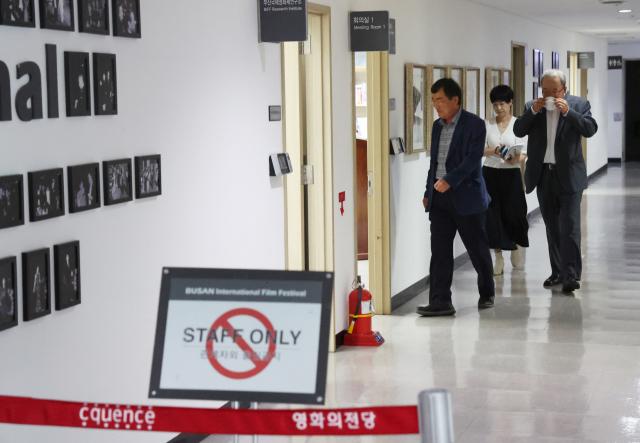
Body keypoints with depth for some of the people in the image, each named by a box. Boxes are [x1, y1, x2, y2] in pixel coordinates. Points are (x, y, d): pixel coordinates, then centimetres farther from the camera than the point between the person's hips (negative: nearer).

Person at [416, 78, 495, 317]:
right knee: (439, 249, -2)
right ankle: (440, 301, -2)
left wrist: (450, 180, -28)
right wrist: (429, 192, 15)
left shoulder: (474, 124, -8)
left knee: (477, 248, 6)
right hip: (440, 198, 6)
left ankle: (487, 293, 26)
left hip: (466, 196, -6)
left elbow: (473, 158, -17)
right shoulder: (438, 126, 14)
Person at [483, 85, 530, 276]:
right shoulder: (487, 124, 4)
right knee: (493, 215, -1)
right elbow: (480, 149, -1)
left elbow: (525, 153, -5)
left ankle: (516, 245, 32)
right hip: (490, 174, 1)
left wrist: (517, 158, -27)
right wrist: (495, 150, -21)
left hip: (511, 174, -1)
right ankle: (499, 259, 8)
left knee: (513, 214, -1)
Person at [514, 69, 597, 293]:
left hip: (569, 176, -4)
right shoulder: (533, 107, 8)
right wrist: (533, 111, -14)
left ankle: (572, 274, -9)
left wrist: (568, 111, -19)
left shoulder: (579, 105, 0)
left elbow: (590, 129, -11)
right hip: (543, 175, 4)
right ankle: (558, 272, 20)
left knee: (570, 226, -9)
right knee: (552, 226, 11)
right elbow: (518, 131, -1)